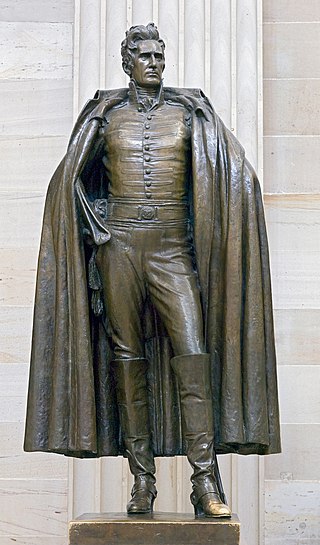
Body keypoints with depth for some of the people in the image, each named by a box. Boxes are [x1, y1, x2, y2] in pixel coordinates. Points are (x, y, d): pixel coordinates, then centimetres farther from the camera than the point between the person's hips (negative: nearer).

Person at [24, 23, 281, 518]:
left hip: (172, 248, -1)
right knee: (127, 356, 0)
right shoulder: (106, 114, 11)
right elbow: (70, 178, 17)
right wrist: (96, 227, 4)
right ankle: (142, 479, 7)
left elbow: (235, 174, 5)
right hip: (119, 245, 1)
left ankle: (206, 482, -15)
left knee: (192, 350, -14)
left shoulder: (189, 111, 9)